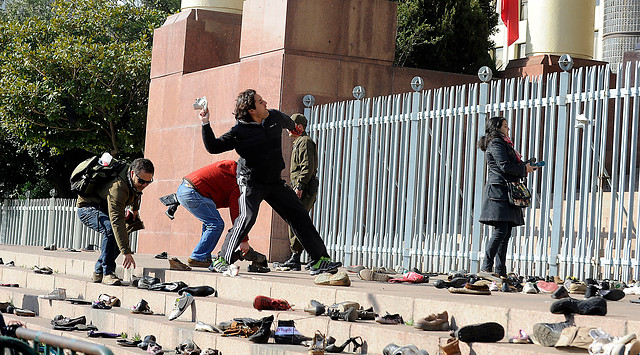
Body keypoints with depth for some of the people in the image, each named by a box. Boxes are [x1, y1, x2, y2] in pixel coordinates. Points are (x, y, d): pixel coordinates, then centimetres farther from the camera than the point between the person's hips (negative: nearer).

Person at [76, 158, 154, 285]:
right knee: (111, 229, -32)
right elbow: (117, 221, -45)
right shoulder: (118, 187, -38)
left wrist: (133, 208, 5)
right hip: (87, 208, -9)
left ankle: (99, 272, 9)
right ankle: (107, 272, -23)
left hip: (103, 209, 9)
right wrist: (126, 252, -49)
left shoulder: (135, 181, -10)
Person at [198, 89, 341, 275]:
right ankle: (221, 260, -15)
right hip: (251, 182, -6)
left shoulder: (275, 117, 2)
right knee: (247, 217, -25)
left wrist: (294, 128, 49)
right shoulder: (239, 132, -13)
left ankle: (319, 260, 11)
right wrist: (206, 124, -25)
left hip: (275, 182, 6)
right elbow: (213, 147, -14)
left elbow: (287, 121, 27)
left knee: (299, 216, 4)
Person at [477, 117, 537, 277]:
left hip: (507, 193, 10)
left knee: (506, 232, 4)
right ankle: (486, 267, -19)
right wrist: (524, 168, -2)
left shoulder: (503, 144, 27)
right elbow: (505, 166, -15)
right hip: (498, 191, -10)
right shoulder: (496, 143, -4)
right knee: (501, 230, -17)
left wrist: (527, 167, 15)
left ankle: (501, 271, 1)